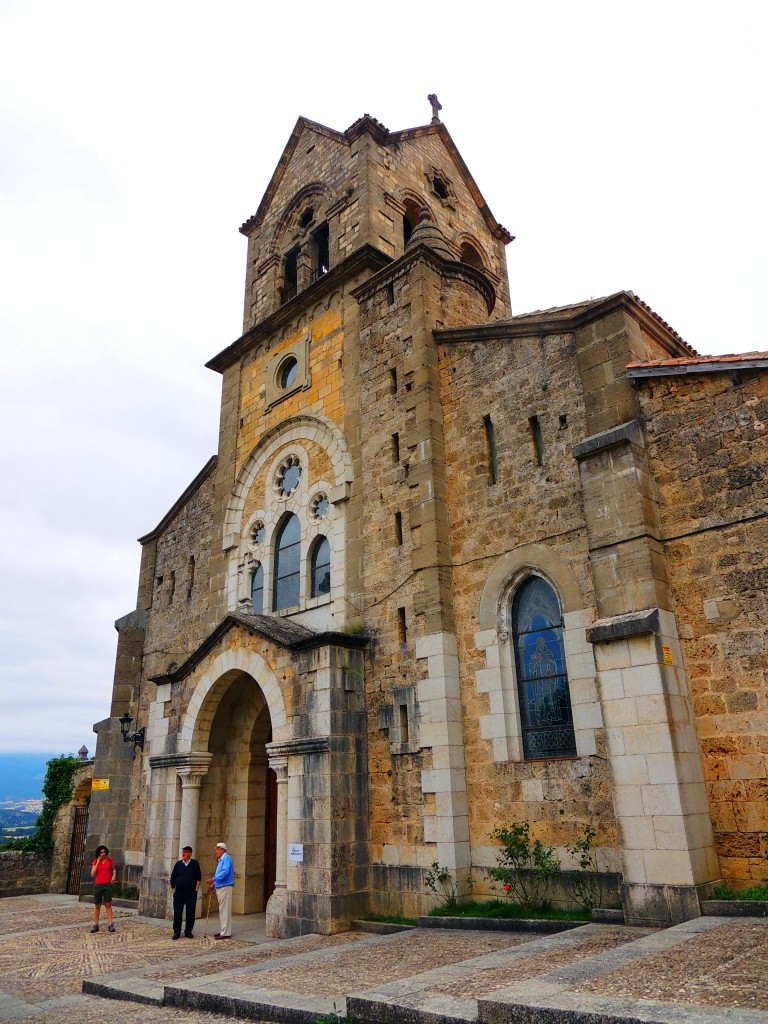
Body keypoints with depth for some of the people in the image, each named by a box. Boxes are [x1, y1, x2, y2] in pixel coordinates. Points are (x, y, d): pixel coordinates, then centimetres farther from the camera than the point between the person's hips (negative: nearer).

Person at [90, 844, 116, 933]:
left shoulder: (109, 860, 2)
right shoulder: (95, 862, 2)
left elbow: (113, 869, 17)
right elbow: (92, 874, -8)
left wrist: (114, 875, -3)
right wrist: (97, 862, -10)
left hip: (107, 885, -1)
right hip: (98, 885, 1)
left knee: (108, 905, -5)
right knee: (97, 906, 7)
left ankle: (111, 925, -7)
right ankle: (95, 925, 16)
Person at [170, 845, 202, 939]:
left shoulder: (195, 864, 1)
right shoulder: (178, 864, 5)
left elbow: (198, 878, 4)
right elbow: (173, 877, 10)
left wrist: (196, 889, -2)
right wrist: (173, 889, 5)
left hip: (191, 893, -1)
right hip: (179, 892, 1)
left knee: (190, 913, 3)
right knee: (177, 912, 2)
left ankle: (188, 931, 14)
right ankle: (176, 932, 13)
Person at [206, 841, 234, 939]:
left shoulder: (226, 858, -14)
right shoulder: (220, 860, 17)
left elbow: (225, 872, -26)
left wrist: (213, 879, -27)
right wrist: (213, 884, 14)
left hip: (225, 888, -10)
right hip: (219, 887, 10)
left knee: (225, 910, -7)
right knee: (222, 910, 16)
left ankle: (226, 933, -4)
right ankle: (222, 931, 24)